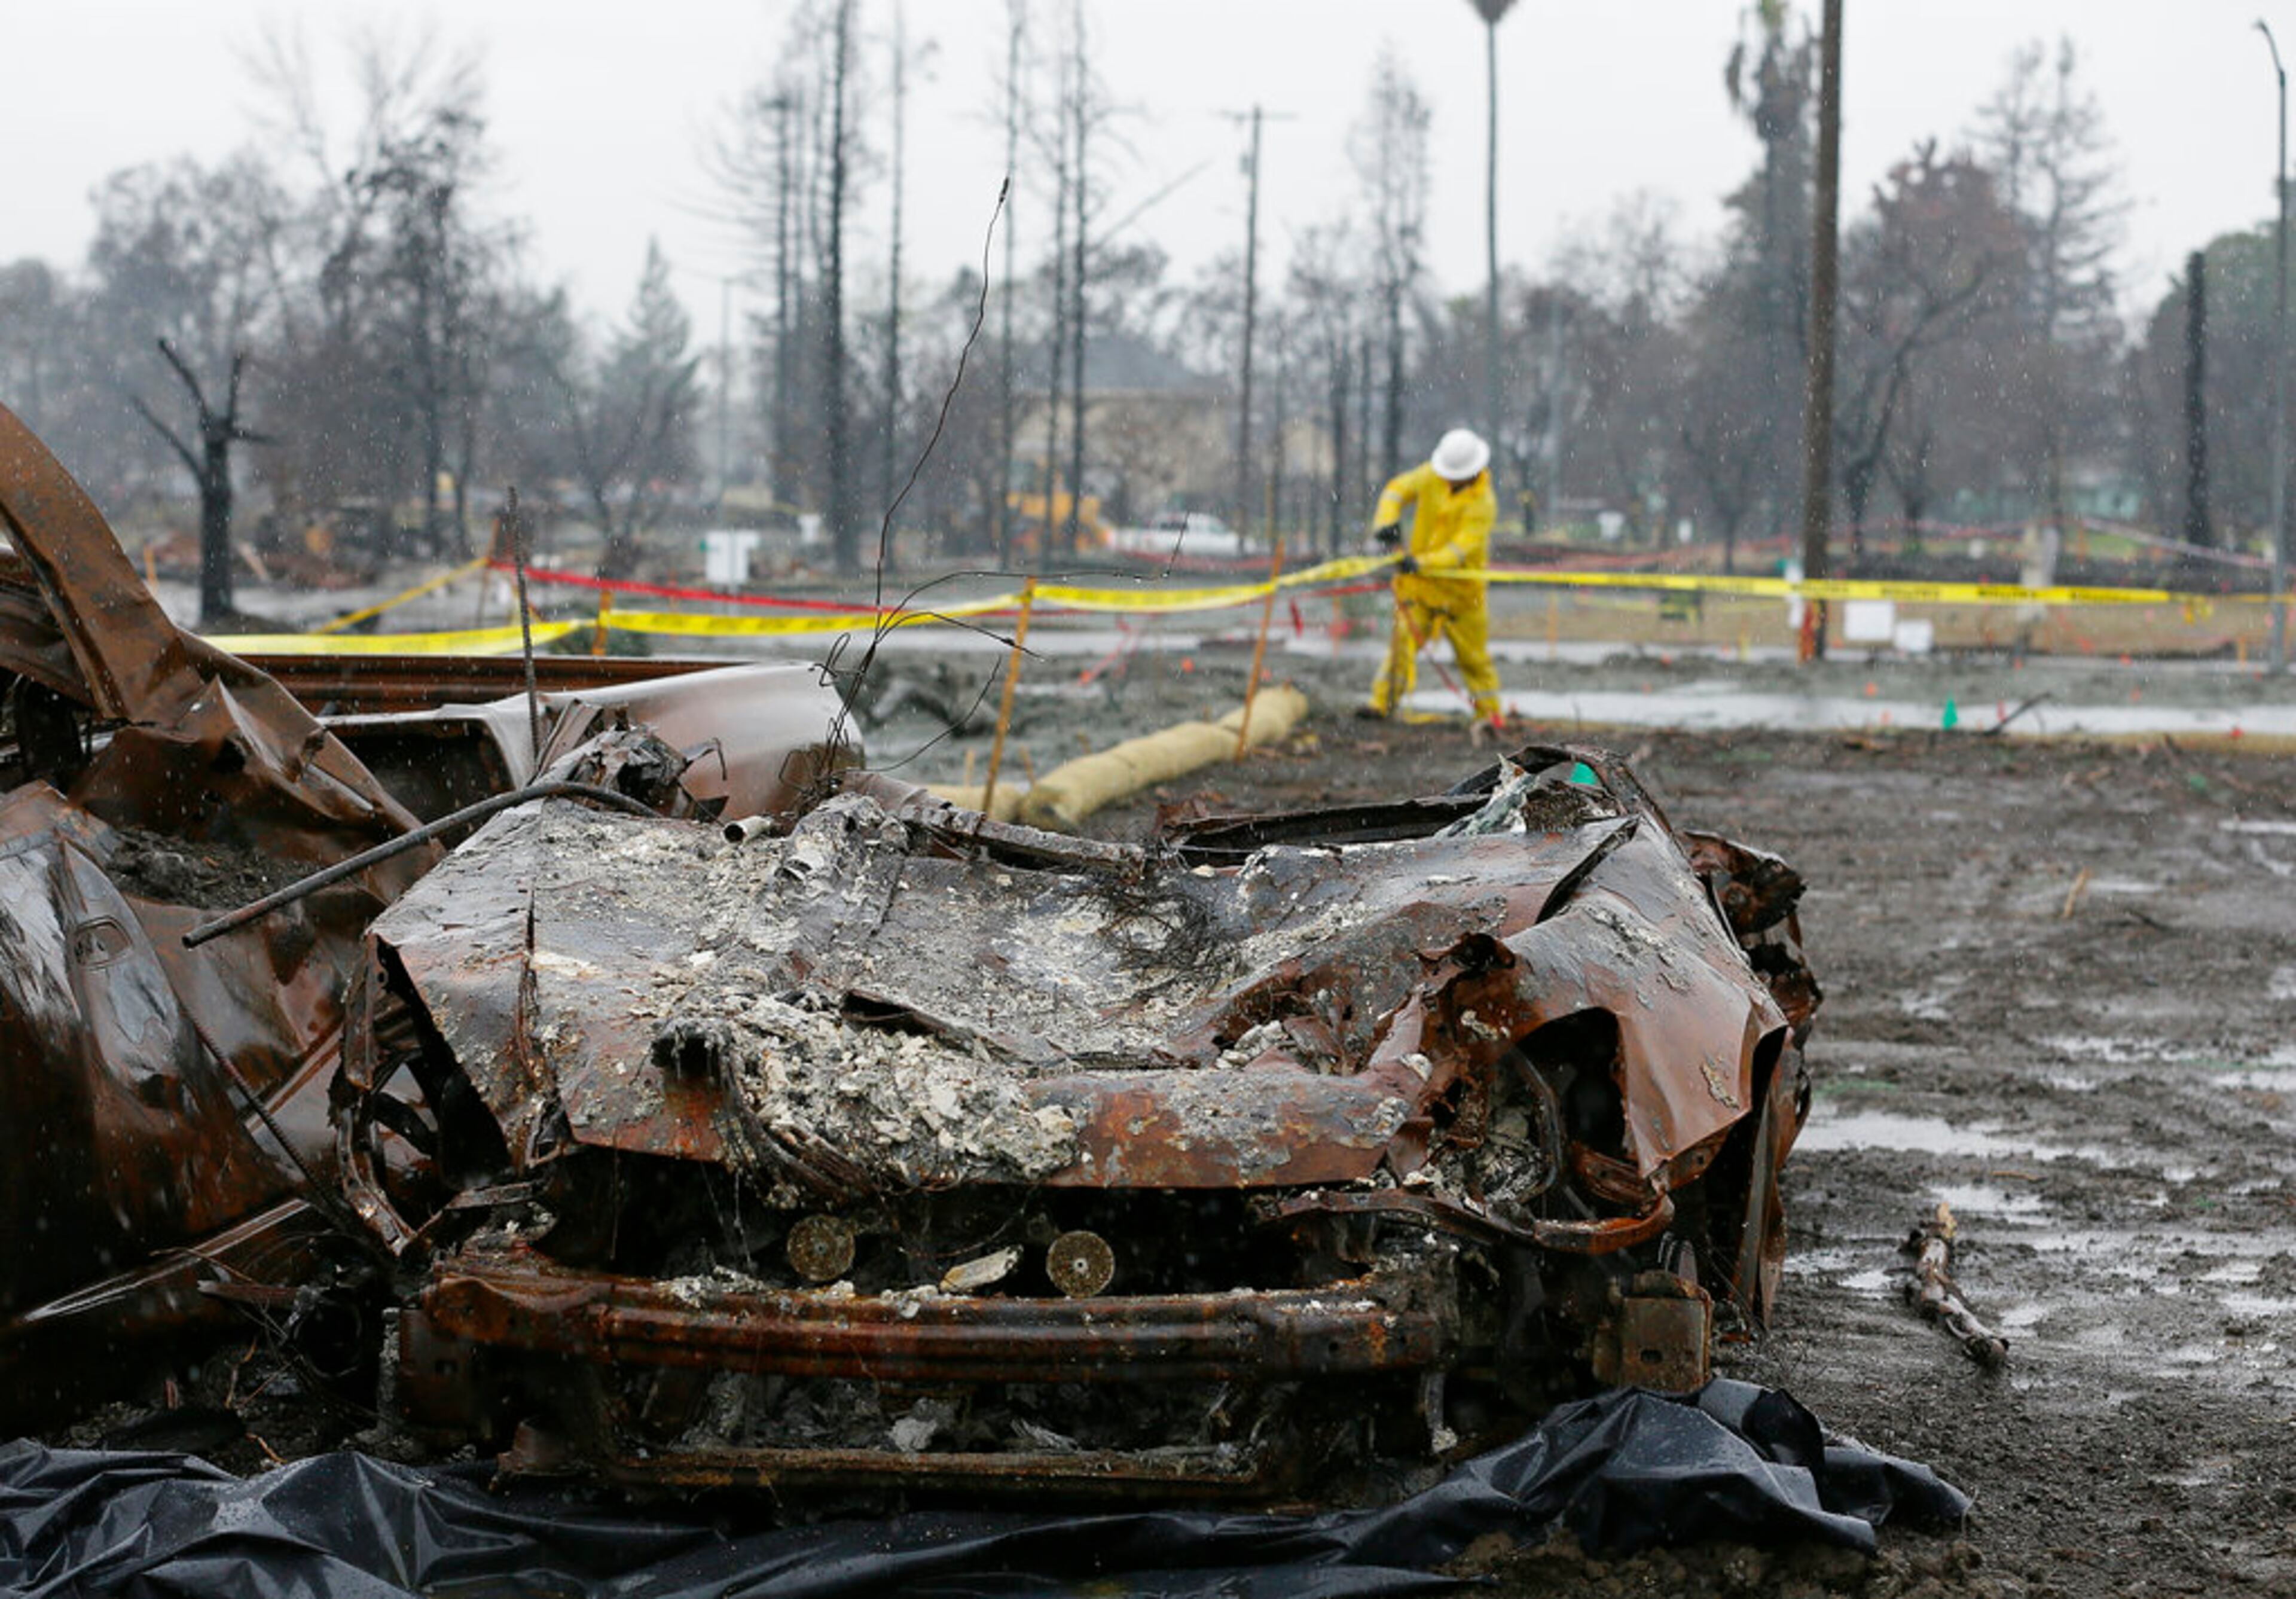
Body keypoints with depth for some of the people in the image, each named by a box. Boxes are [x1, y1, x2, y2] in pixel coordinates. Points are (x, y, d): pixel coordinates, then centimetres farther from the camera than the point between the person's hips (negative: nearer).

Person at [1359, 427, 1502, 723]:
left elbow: (1462, 548, -28)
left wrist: (1422, 563, -41)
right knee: (1404, 639, -11)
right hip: (1420, 582, 3)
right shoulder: (1431, 477, -4)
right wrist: (1387, 521, -13)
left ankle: (1489, 714, 18)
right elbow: (1397, 490, 8)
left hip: (1462, 586, -3)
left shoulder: (1483, 504, -20)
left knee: (1473, 654, 6)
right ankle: (1382, 703, -13)